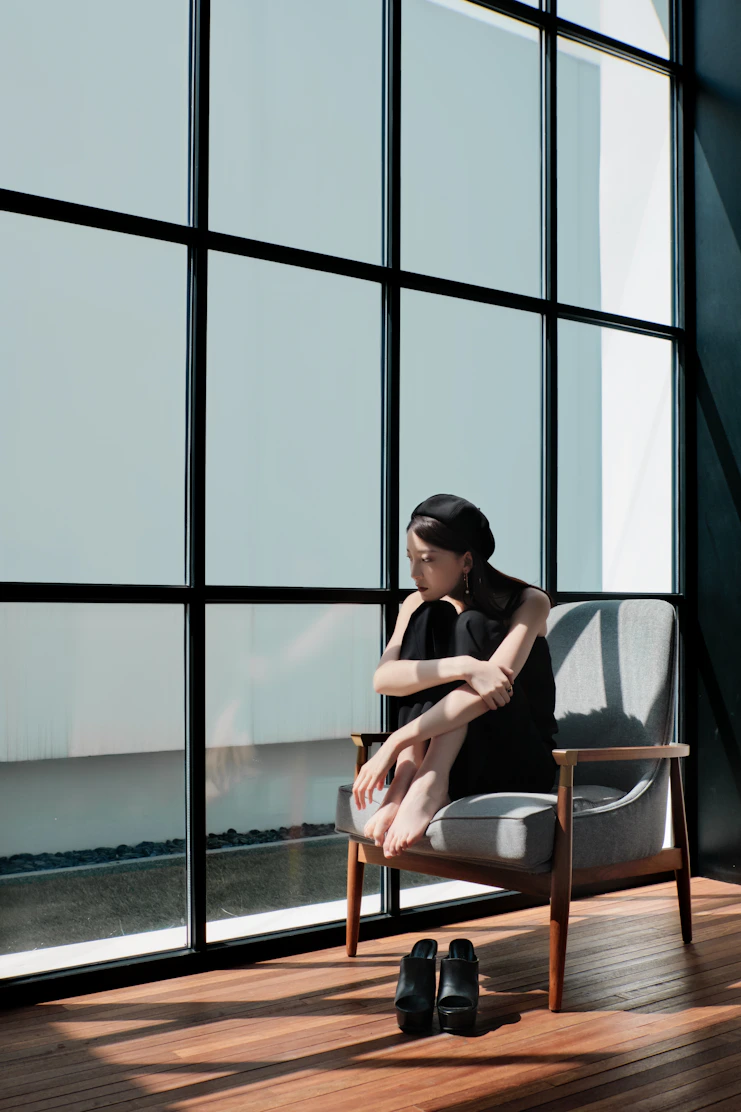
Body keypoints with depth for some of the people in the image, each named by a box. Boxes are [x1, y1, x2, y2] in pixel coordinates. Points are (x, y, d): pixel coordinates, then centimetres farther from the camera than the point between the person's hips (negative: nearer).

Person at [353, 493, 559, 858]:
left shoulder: (528, 602, -10)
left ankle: (429, 787, -39)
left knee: (471, 628, -23)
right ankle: (406, 779, -31)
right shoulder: (417, 605, 1)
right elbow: (383, 678, -18)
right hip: (440, 756, 3)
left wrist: (395, 743, -35)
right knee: (429, 620, -17)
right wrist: (463, 667, -36)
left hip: (519, 763, -3)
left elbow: (493, 688, -27)